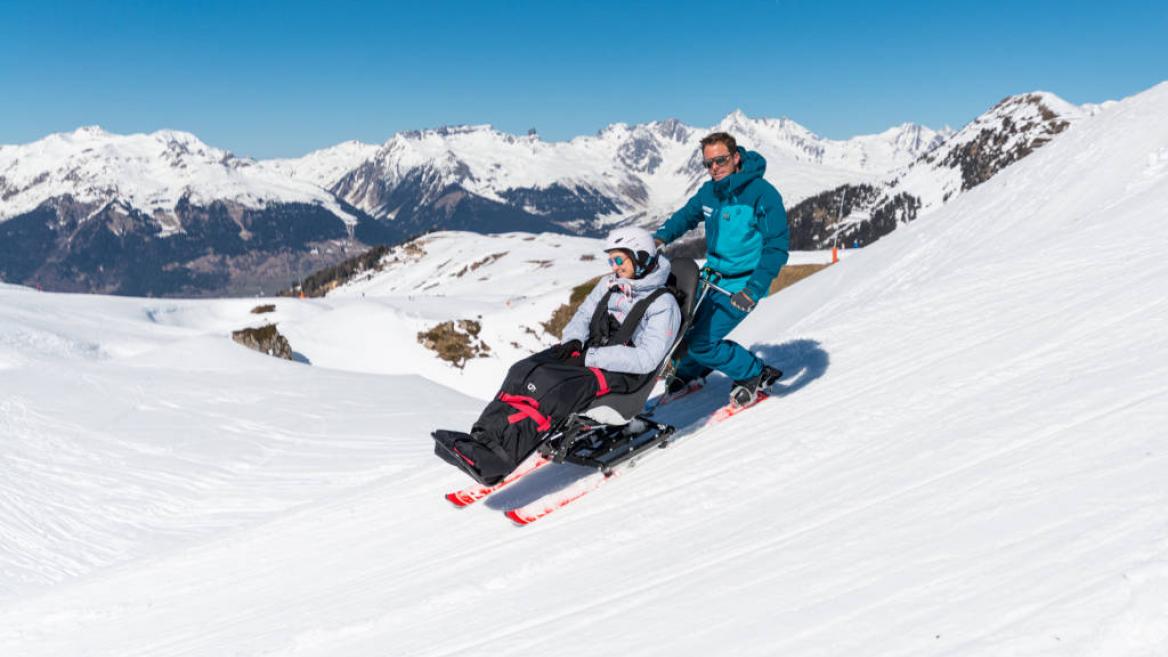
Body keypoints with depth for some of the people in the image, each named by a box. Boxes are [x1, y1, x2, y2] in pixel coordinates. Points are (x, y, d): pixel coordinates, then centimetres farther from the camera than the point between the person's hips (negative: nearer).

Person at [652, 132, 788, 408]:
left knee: (700, 344, -12)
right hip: (711, 277, 7)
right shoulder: (709, 191, 1)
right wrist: (660, 237, -2)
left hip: (741, 285, -7)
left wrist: (754, 290, -31)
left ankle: (755, 374, 10)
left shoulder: (763, 194, -19)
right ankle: (690, 371, 36)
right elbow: (686, 215, 18)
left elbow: (776, 248, -21)